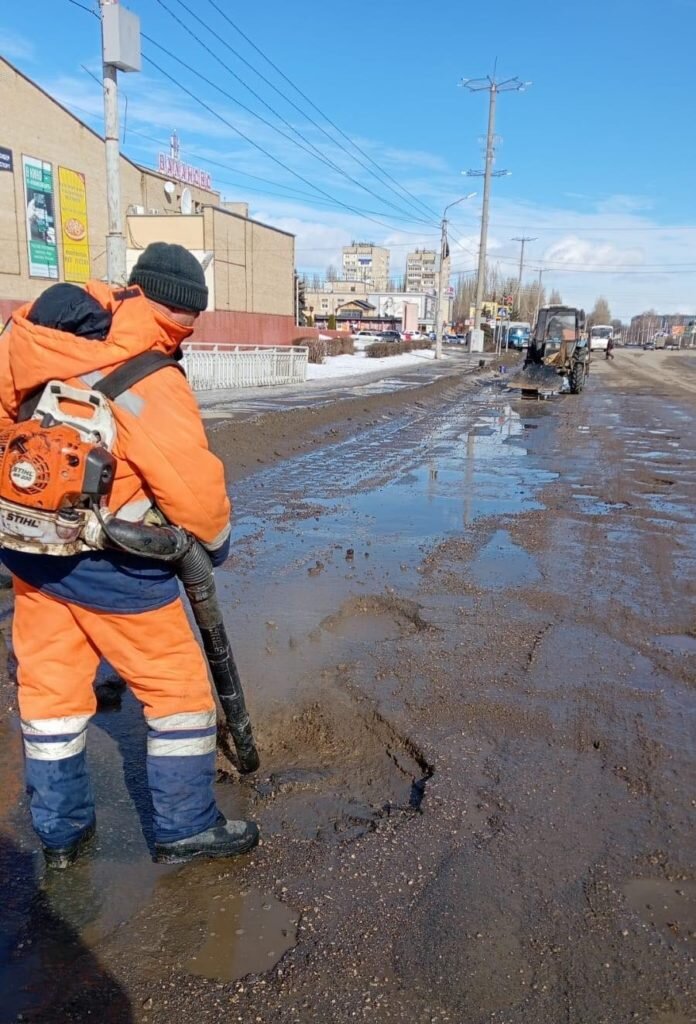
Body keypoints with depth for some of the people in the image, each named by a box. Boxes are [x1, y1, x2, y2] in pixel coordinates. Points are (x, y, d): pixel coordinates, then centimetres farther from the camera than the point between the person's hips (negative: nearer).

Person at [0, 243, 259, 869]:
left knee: (51, 686, 18)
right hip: (110, 565, -7)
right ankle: (186, 827, 25)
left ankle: (61, 831, 34)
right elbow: (196, 487, -19)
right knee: (179, 687, 11)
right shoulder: (154, 386, -22)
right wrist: (216, 543, 1)